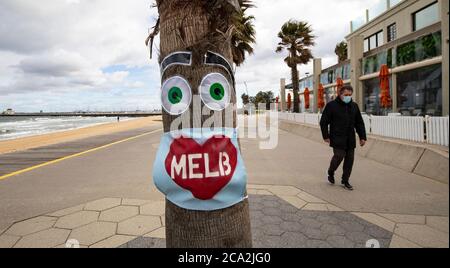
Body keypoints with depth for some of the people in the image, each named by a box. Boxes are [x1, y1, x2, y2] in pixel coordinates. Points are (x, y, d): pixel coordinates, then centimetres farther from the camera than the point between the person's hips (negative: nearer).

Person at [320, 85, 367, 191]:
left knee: (350, 158, 5)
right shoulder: (332, 105, -4)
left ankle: (345, 181, 18)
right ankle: (331, 173, 18)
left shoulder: (354, 106, 12)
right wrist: (326, 136, -7)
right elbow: (323, 122, -3)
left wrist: (362, 137, 10)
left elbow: (359, 123, 16)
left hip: (350, 139, 5)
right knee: (339, 155, -12)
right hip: (337, 138, -5)